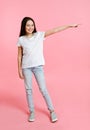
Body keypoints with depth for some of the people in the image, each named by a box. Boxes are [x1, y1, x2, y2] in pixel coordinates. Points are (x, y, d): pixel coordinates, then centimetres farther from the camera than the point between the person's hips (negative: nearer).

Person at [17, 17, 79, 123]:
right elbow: (19, 56, 4)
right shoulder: (21, 40, 0)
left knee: (43, 89, 1)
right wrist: (19, 70, 3)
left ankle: (52, 111, 15)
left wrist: (70, 26, -11)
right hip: (26, 67, 1)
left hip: (38, 66, -1)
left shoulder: (39, 35, -2)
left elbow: (54, 30, -8)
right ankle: (32, 112, 23)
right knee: (28, 90, 8)